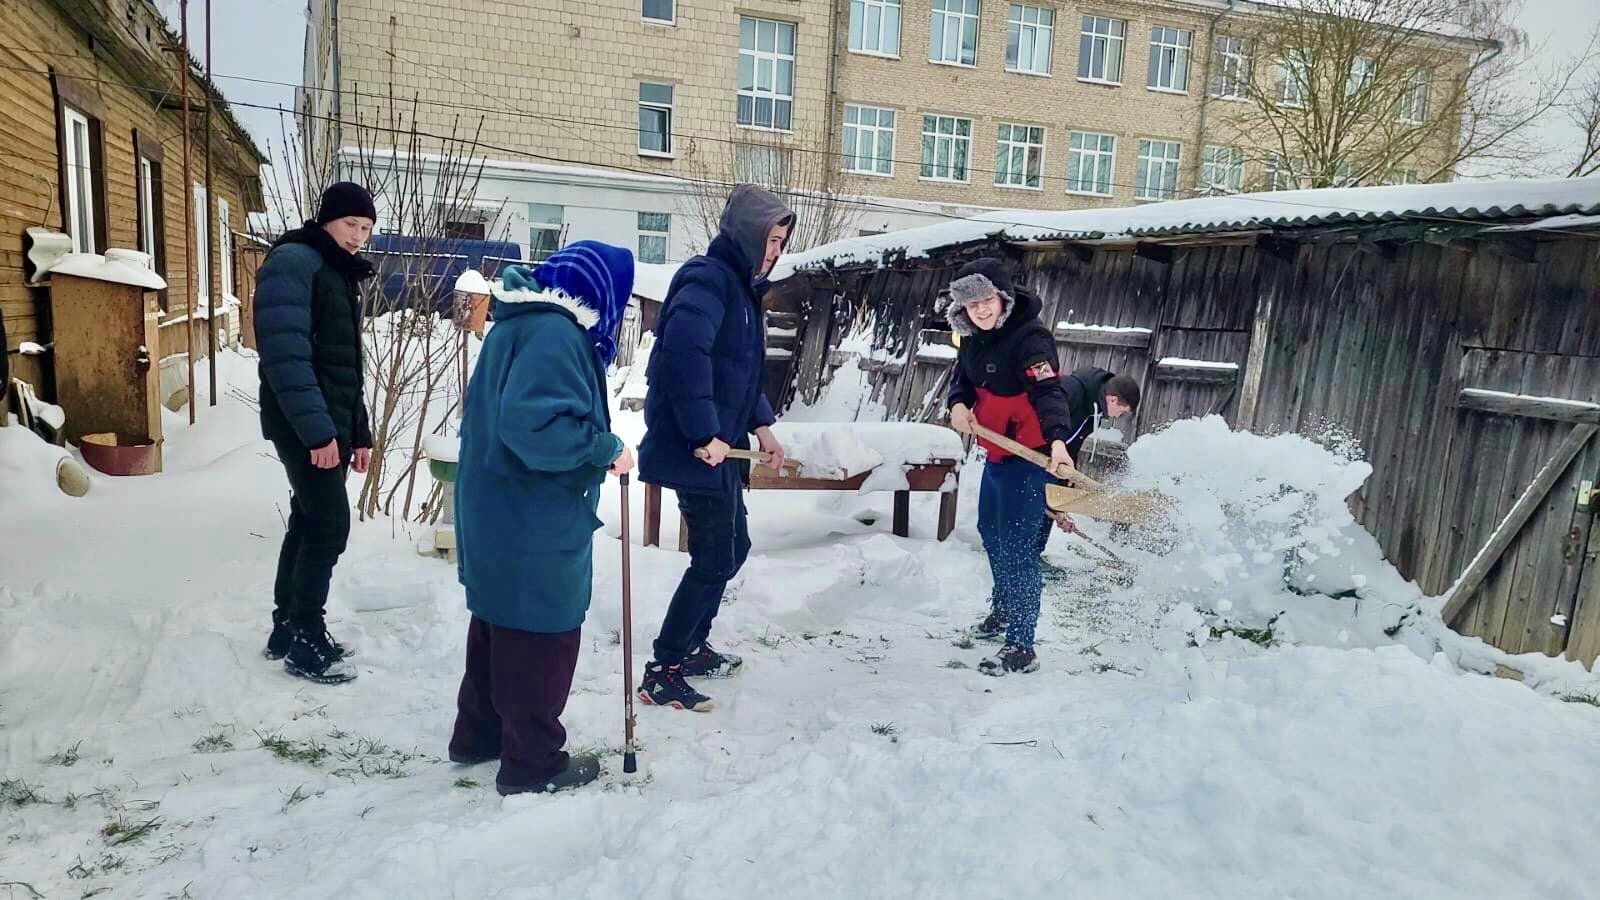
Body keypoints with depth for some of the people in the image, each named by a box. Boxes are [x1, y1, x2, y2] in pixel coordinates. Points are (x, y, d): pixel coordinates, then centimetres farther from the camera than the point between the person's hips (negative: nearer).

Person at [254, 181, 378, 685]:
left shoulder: (341, 274, 17)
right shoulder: (294, 262, -11)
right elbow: (286, 355, -20)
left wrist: (359, 432, 16)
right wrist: (317, 430, -24)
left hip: (333, 423, 9)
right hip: (306, 426, -9)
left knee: (309, 523, 13)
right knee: (330, 527, -6)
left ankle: (288, 630, 24)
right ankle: (304, 641, 6)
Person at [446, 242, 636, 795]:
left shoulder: (519, 322, 13)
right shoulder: (554, 334, -20)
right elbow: (535, 424, -30)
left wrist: (596, 447, 13)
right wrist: (607, 449, -18)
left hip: (499, 513, 10)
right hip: (533, 523, -10)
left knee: (499, 627, 21)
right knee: (541, 638, 3)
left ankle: (479, 734, 36)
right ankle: (532, 763, 16)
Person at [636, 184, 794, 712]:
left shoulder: (739, 285, 16)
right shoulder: (708, 278, -15)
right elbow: (685, 351, -31)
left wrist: (760, 425, 14)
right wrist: (704, 434, -29)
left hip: (722, 446, 10)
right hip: (694, 449, -10)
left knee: (731, 548, 19)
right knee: (714, 560, -3)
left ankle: (692, 647, 34)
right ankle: (661, 674, 9)